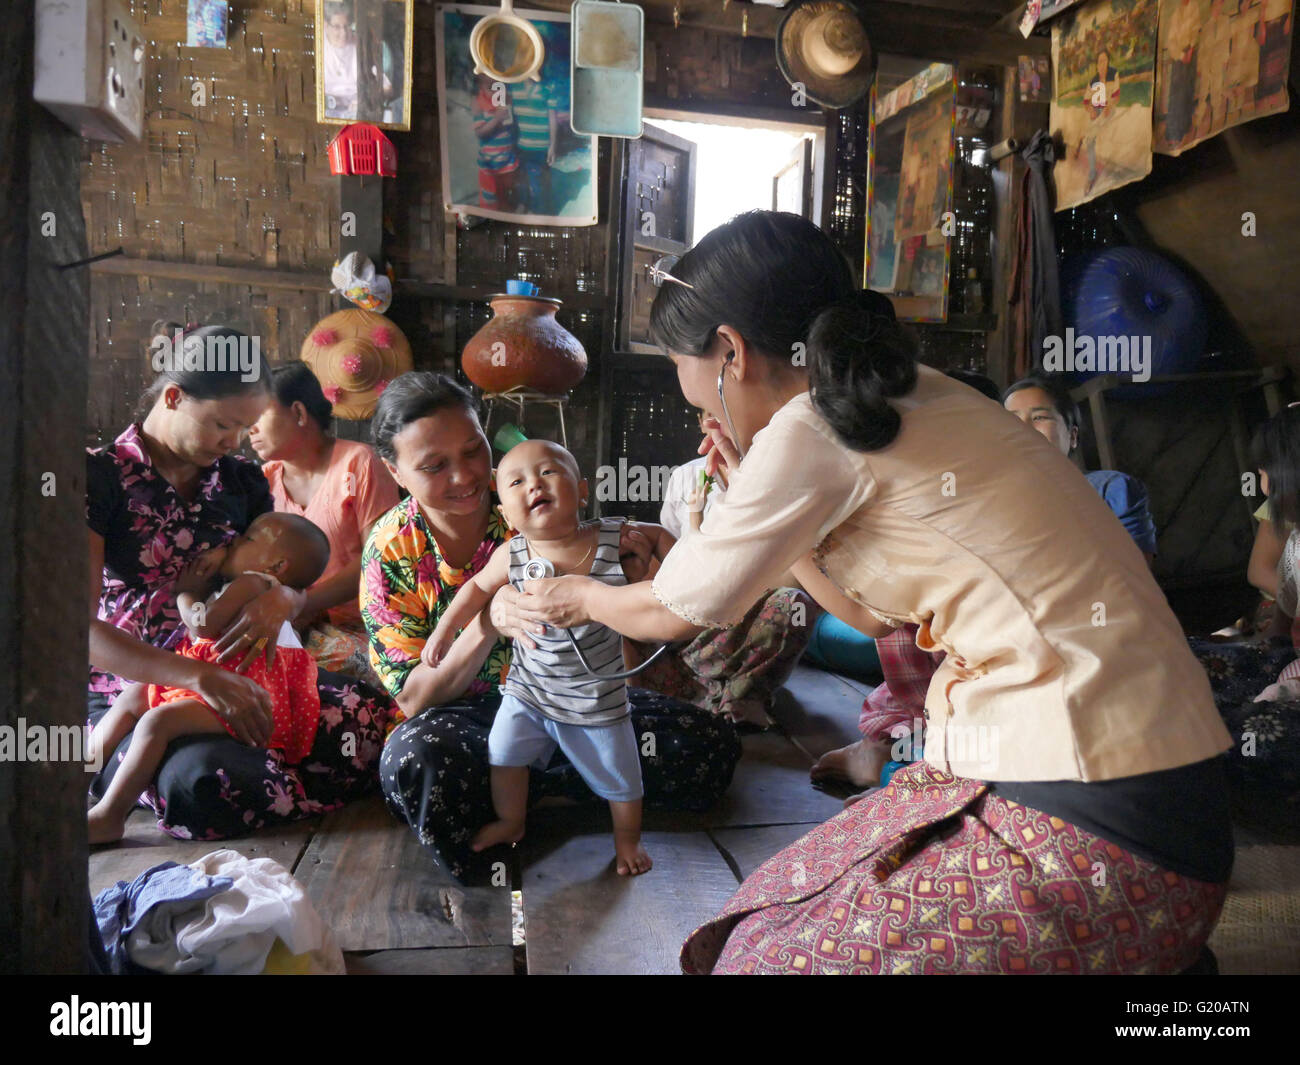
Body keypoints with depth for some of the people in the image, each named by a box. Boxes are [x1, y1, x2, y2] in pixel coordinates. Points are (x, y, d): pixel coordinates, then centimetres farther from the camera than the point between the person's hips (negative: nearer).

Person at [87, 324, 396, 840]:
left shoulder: (241, 480, 12)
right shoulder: (101, 476, -6)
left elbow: (291, 583, 17)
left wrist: (282, 598, -11)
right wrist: (199, 677, -29)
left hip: (228, 673, 5)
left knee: (374, 714, -22)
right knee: (202, 783, -37)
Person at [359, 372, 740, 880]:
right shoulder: (390, 552, -11)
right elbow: (414, 699, -12)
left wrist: (626, 580, -27)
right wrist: (488, 623, -30)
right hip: (465, 715, -2)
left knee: (713, 745, -16)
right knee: (412, 760, -38)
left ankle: (515, 783, -8)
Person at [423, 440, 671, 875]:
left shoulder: (616, 540, -20)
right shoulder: (512, 556, -16)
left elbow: (658, 534, 0)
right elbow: (478, 587, 3)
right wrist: (443, 632, 2)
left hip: (597, 699, -1)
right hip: (528, 691, 2)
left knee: (618, 776, 12)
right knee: (503, 752, 13)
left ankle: (627, 838, 41)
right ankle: (510, 822, 43)